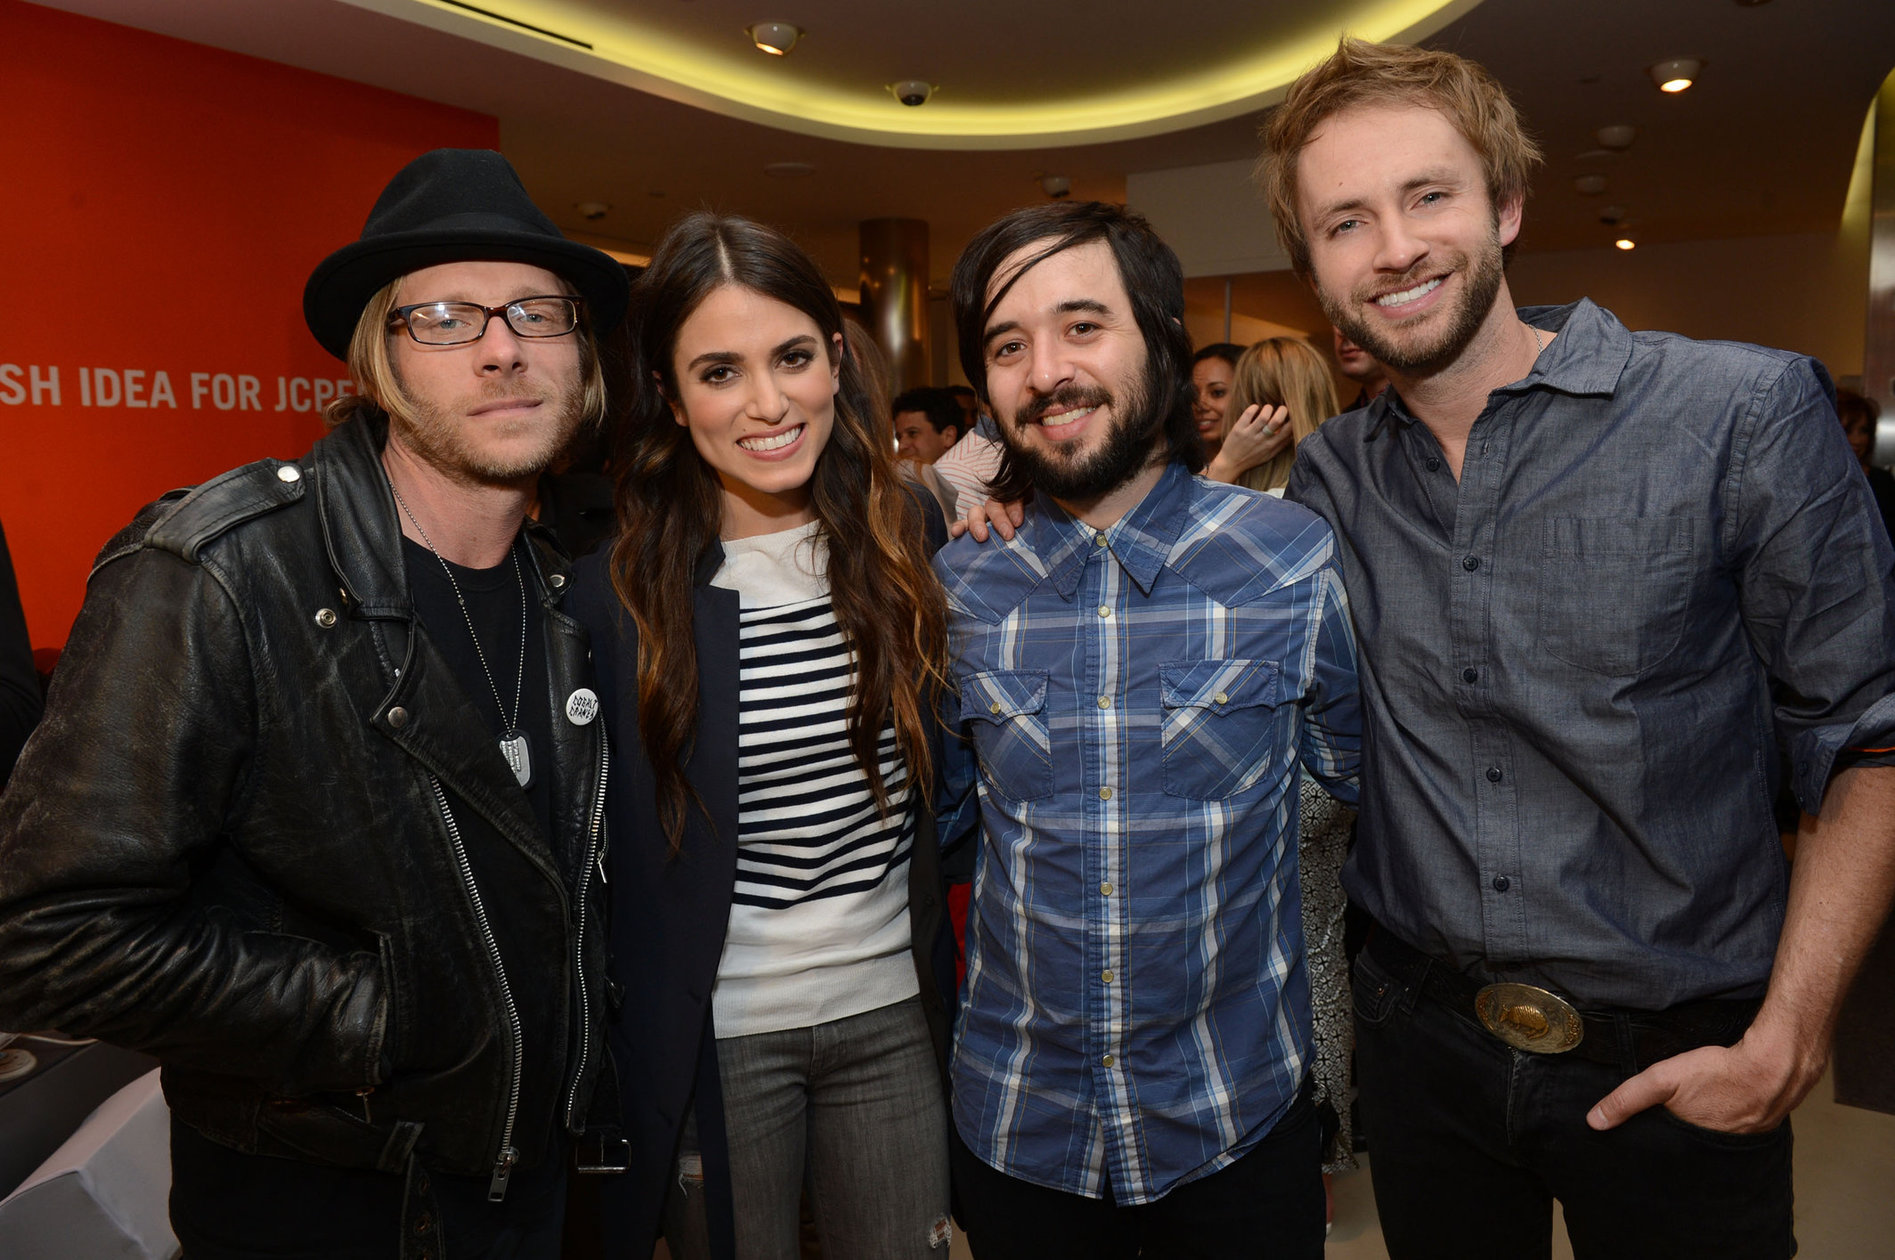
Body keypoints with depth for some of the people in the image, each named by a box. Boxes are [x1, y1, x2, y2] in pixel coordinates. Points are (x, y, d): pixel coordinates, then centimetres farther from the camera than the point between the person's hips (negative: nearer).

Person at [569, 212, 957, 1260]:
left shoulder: (907, 545, -4)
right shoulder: (613, 594, -12)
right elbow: (595, 857, -5)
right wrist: (606, 1071, -5)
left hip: (893, 1015, 3)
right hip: (714, 1039, -2)